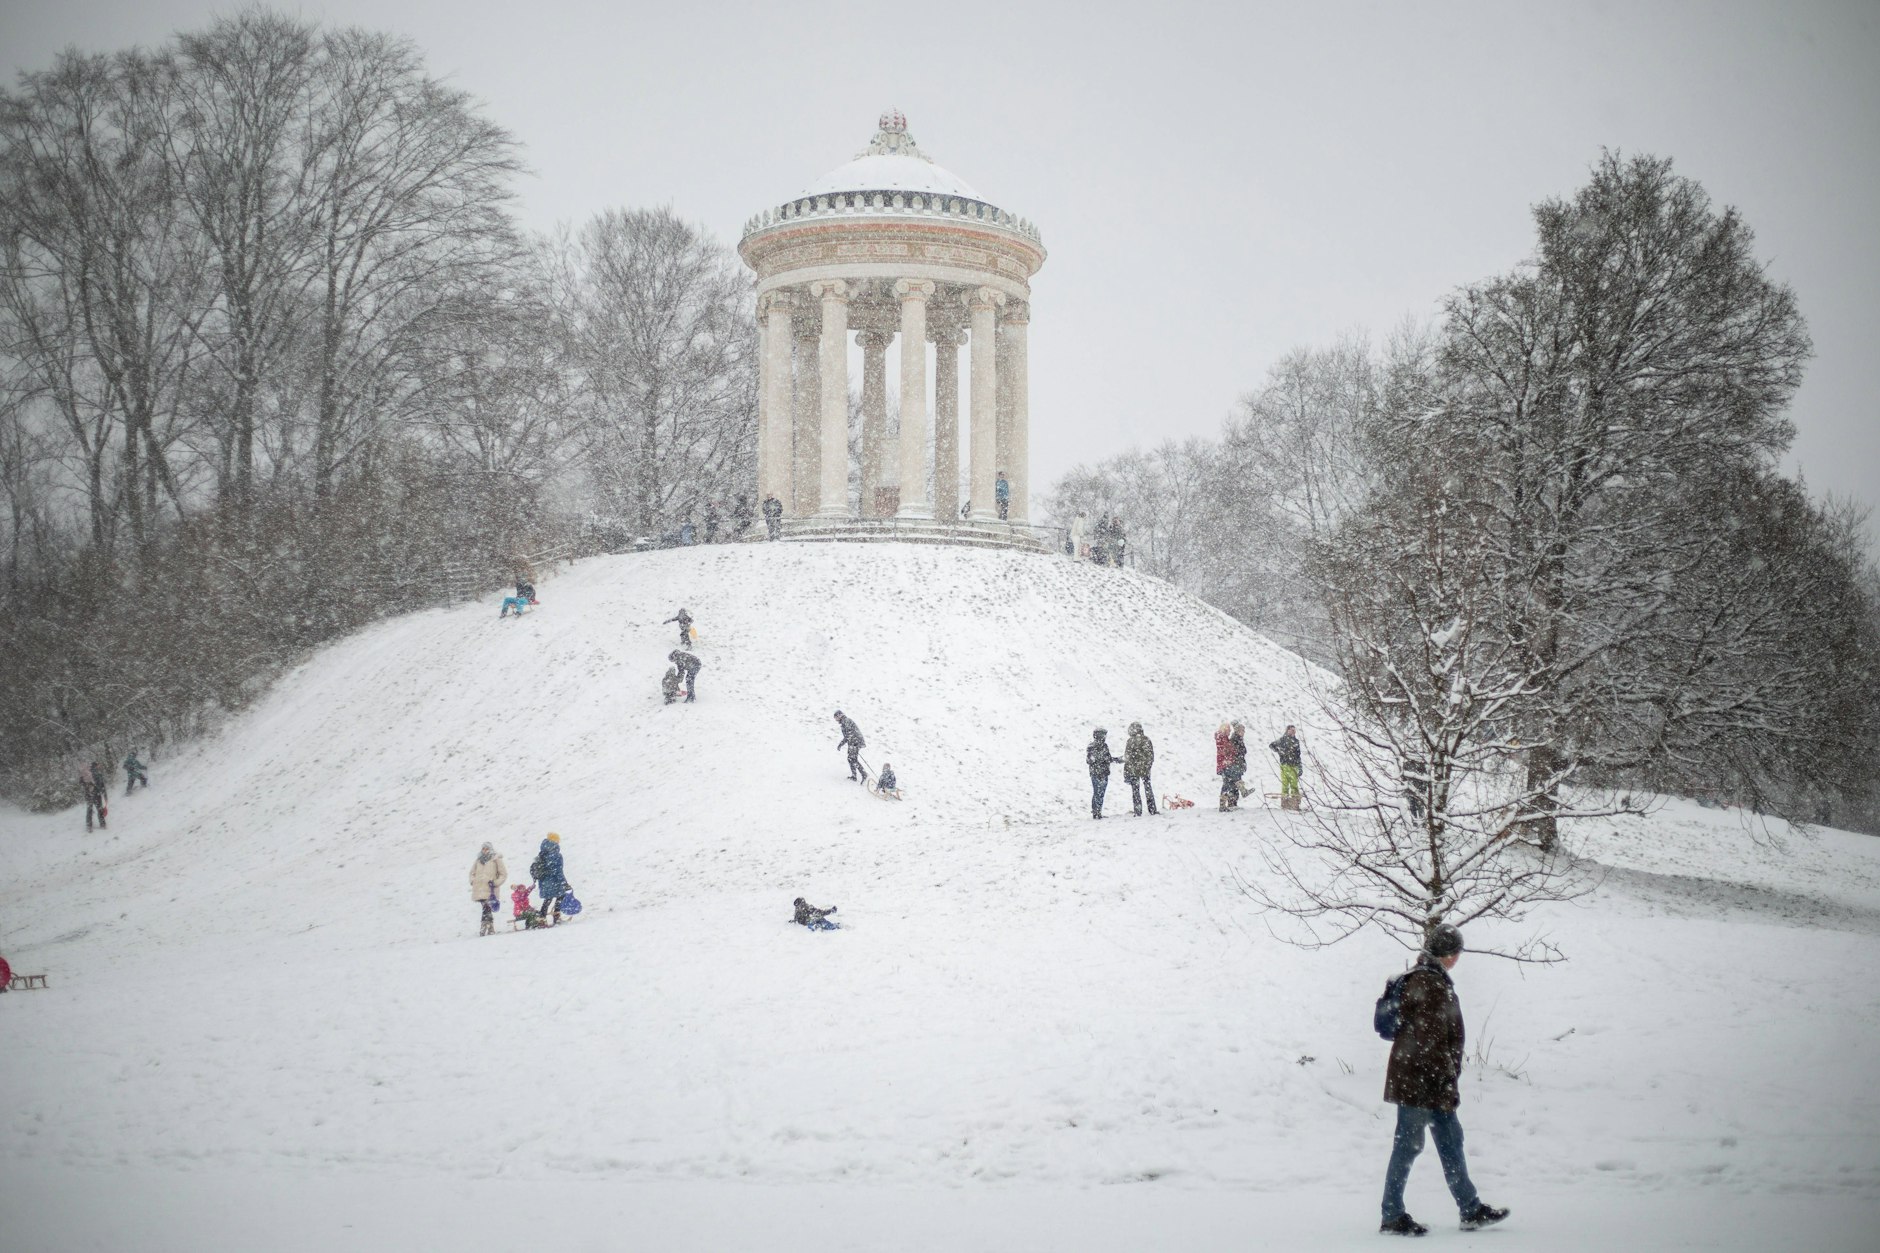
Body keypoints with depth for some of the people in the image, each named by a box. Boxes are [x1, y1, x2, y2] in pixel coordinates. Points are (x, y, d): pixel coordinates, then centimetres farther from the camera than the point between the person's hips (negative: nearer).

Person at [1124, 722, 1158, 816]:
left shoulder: (1130, 741, -10)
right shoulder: (1146, 739, 1)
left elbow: (1128, 757, -9)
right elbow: (1151, 755, 6)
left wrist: (1126, 773, -4)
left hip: (1133, 770, -3)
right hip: (1145, 769, 3)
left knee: (1135, 790, 4)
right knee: (1148, 789, 12)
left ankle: (1138, 813, 2)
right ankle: (1152, 811, 11)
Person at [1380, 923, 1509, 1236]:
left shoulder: (1418, 978, 14)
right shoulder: (1432, 985, -18)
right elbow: (1431, 1039, -21)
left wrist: (1448, 1079, 24)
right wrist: (1448, 1080, -18)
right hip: (1418, 1079, -10)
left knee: (1451, 1140, 14)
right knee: (1408, 1144, -3)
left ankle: (1471, 1210, 20)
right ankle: (1392, 1216, 4)